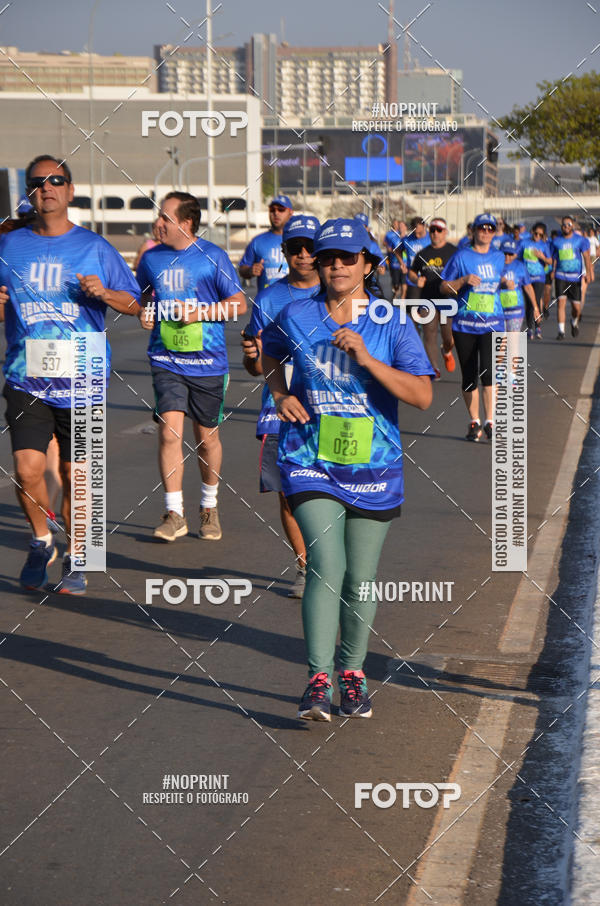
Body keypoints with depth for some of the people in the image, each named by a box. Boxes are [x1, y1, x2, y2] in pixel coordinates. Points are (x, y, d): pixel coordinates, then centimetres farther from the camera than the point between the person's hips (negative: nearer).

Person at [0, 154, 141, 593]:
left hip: (81, 380, -1)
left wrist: (105, 294, -12)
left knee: (75, 474, 4)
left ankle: (75, 560, 22)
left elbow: (135, 304, 9)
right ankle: (42, 543, 15)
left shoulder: (94, 247, 5)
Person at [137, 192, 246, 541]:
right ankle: (174, 514, -7)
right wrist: (144, 312, 2)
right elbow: (143, 296, 24)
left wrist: (200, 312, -13)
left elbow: (239, 303, -2)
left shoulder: (213, 257, -4)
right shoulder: (152, 258, 6)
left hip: (207, 361, -1)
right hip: (166, 361, 2)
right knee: (170, 432, -13)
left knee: (207, 437, 9)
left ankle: (210, 507, 30)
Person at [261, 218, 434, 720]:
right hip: (311, 460, 0)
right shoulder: (296, 317, 0)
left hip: (373, 466, 1)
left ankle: (353, 675, 26)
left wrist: (366, 359, -22)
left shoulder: (393, 324, -5)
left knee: (360, 579, 7)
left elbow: (423, 396, -14)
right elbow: (270, 353, 23)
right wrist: (281, 395, 5)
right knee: (326, 566, -16)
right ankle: (318, 680, -14)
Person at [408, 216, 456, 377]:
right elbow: (411, 272, 21)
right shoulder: (423, 254, 10)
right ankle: (434, 369, 4)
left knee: (449, 336, -2)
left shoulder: (454, 252, 0)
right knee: (429, 334, -2)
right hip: (428, 300, 3)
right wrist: (416, 280, -1)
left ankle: (447, 352, 34)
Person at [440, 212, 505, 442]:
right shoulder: (461, 257, 0)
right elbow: (444, 288, 0)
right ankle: (474, 421, 20)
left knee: (488, 372, -17)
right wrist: (464, 280, -14)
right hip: (464, 325, -1)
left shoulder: (499, 257, 11)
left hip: (492, 324, 1)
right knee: (469, 377, 4)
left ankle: (490, 422, -13)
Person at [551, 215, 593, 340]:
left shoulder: (581, 240, 1)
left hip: (575, 277, 0)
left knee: (576, 306, 2)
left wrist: (589, 272, -18)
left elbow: (586, 257, -6)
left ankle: (574, 322, 35)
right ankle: (561, 331, -10)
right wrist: (552, 272, 12)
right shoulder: (556, 241, 7)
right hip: (560, 276, 0)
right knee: (561, 302, -14)